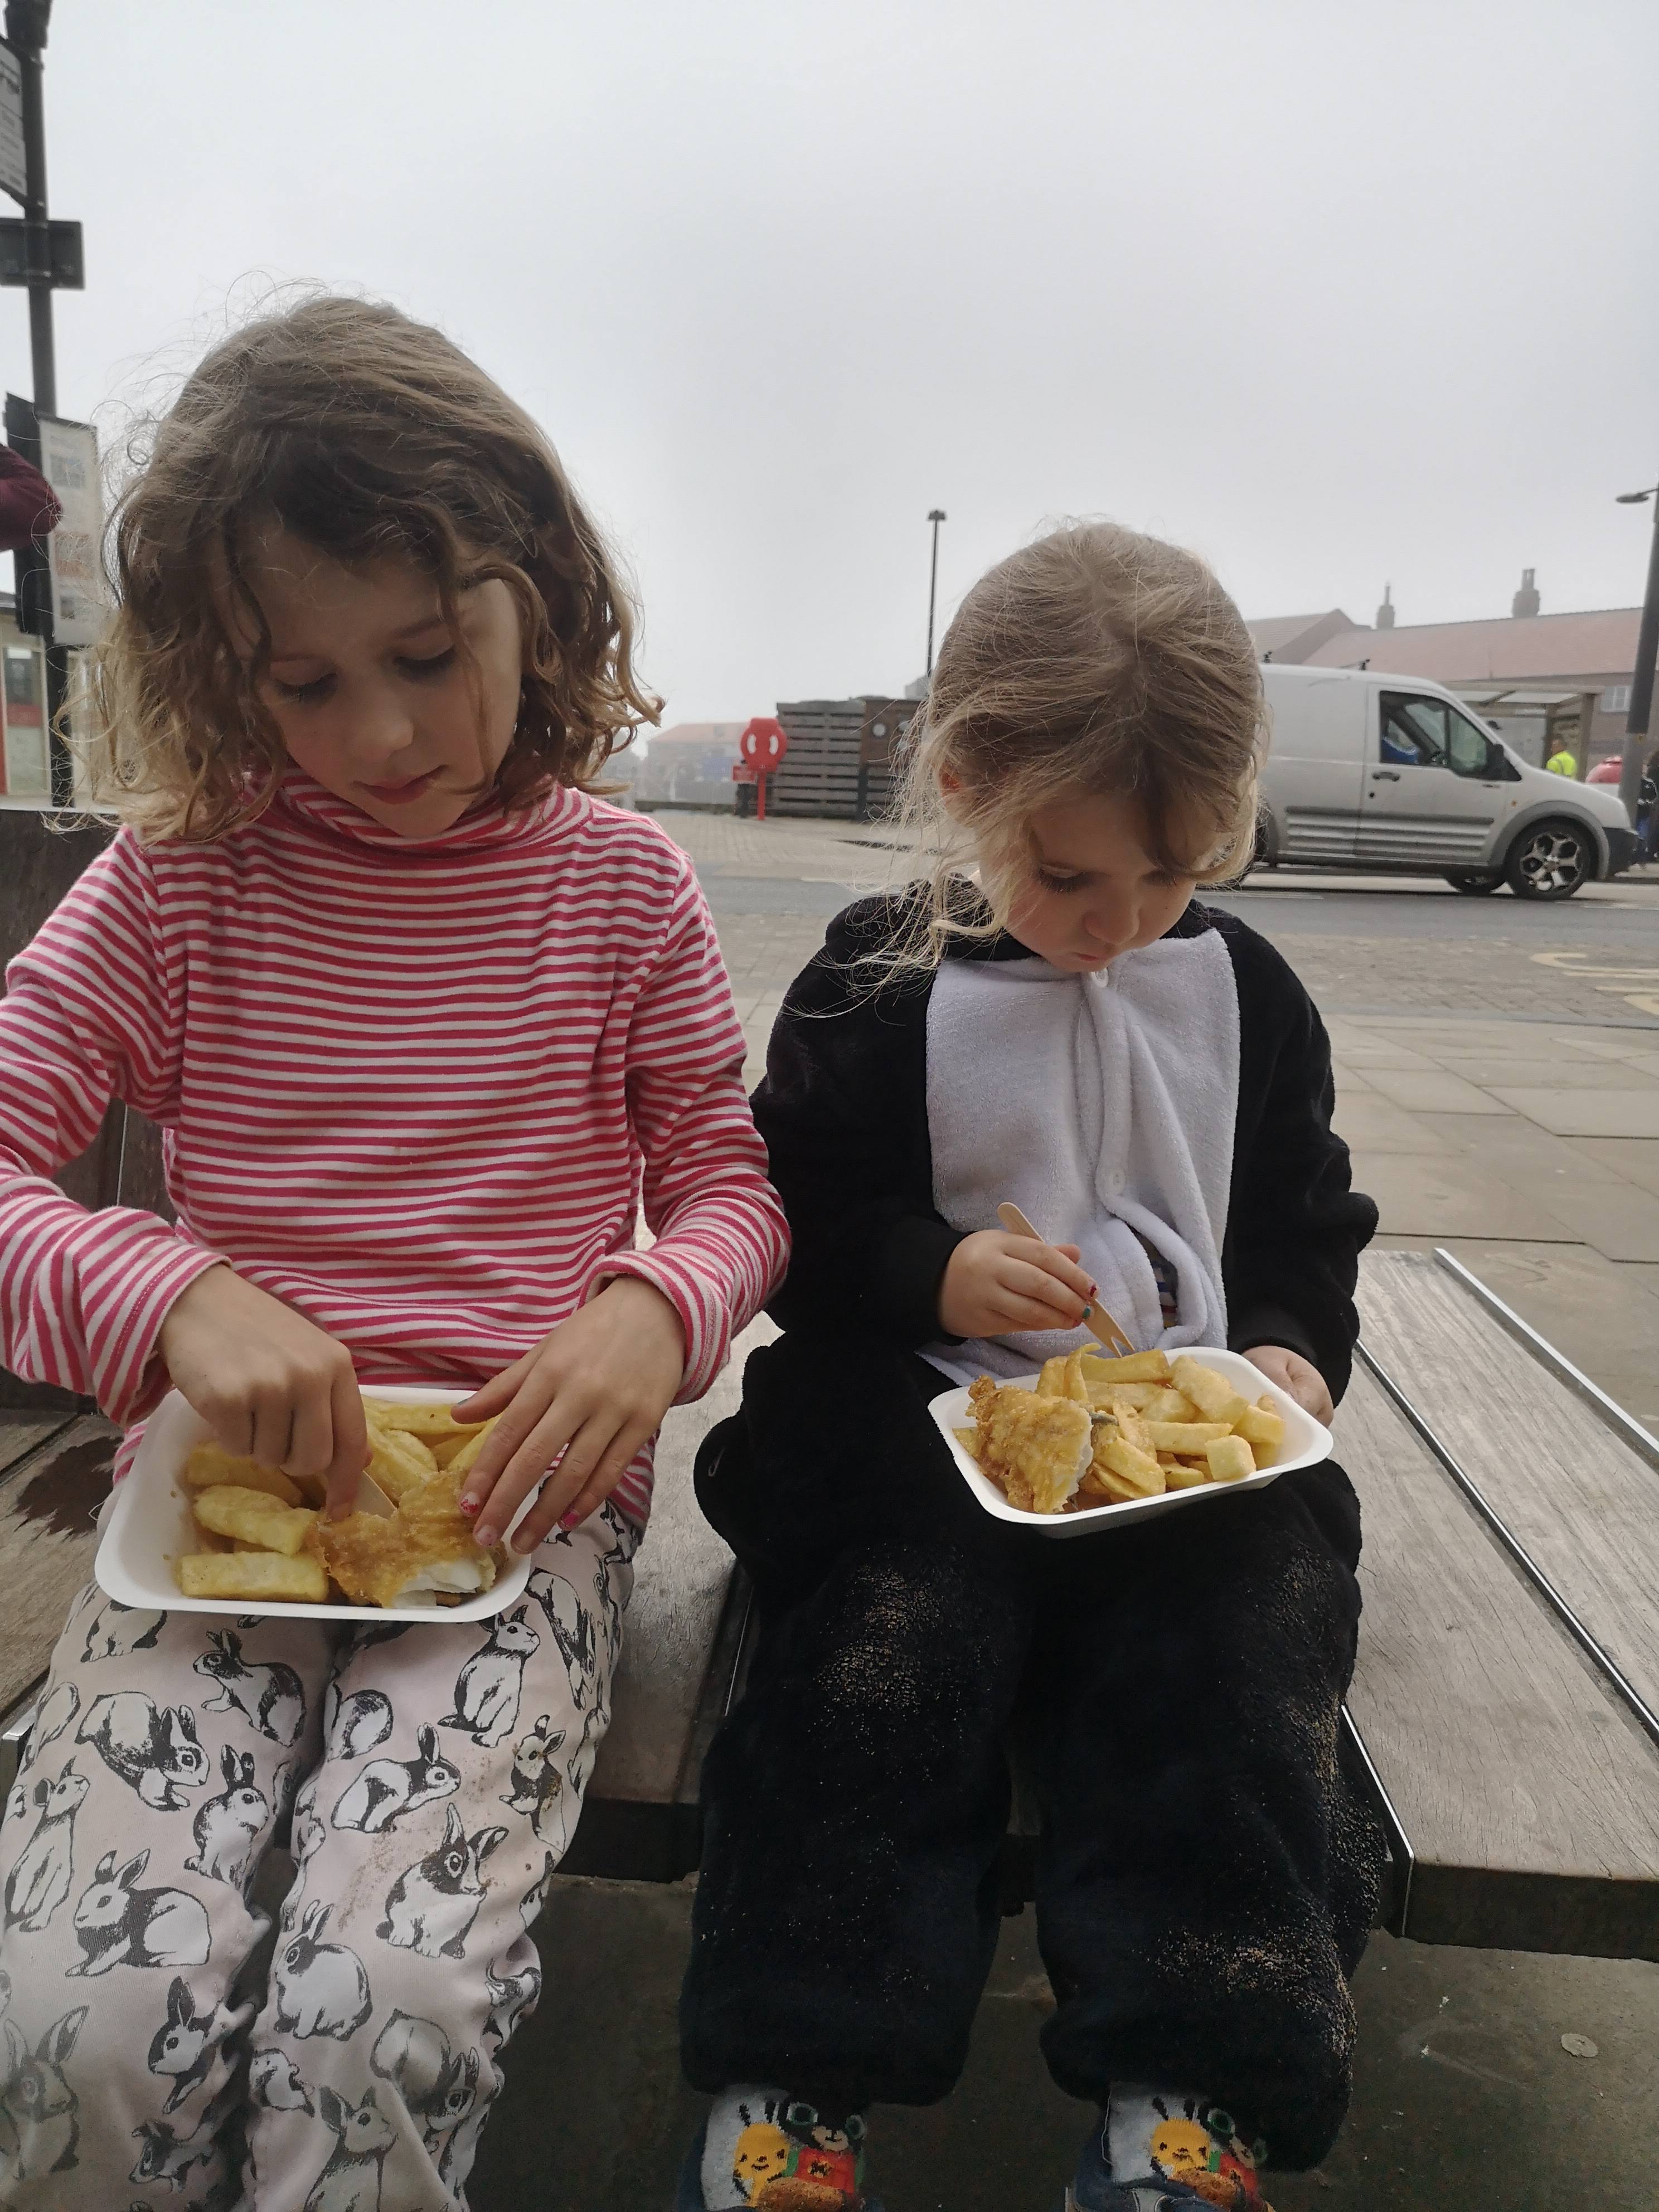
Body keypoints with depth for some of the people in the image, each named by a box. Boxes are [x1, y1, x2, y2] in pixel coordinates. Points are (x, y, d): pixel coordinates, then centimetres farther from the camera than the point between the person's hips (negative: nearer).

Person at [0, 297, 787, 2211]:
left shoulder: (620, 884, 3)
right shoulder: (184, 873, 3)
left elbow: (727, 1179, 7)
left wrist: (658, 1311, -16)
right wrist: (168, 1297, -20)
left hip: (522, 1498, -1)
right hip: (226, 1484, 2)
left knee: (379, 2024, -22)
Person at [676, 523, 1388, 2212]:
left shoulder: (1243, 990, 8)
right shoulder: (877, 984, -1)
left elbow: (1308, 1225, 18)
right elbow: (790, 1225, 2)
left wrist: (1293, 1346, -2)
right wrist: (932, 1271, -16)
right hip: (926, 1419, -2)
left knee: (1232, 1635, -23)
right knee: (890, 1630, -26)